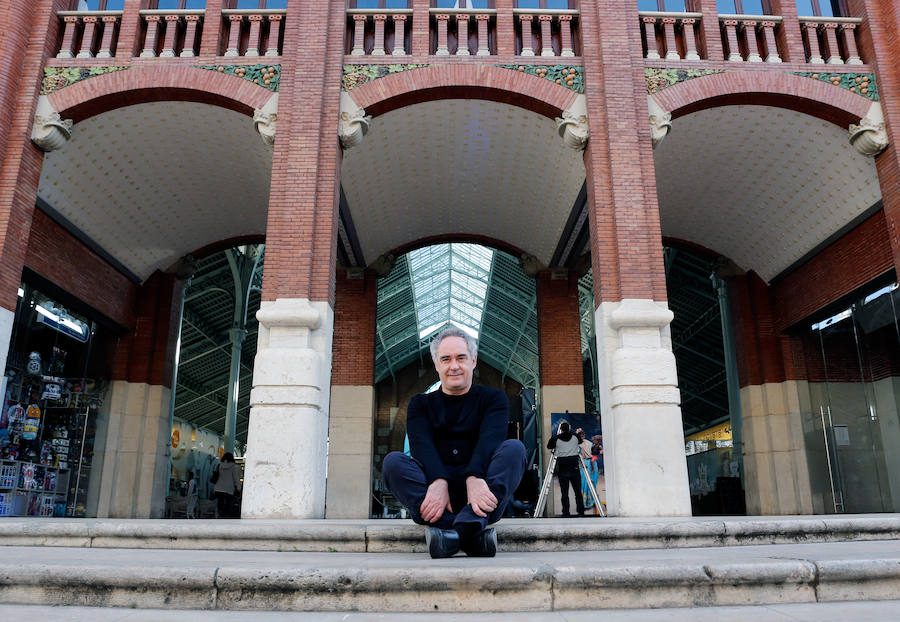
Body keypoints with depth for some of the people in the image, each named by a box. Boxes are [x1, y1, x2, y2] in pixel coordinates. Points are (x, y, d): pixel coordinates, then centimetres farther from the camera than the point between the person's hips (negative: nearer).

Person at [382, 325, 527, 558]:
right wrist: (438, 481, -28)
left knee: (514, 448, -24)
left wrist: (474, 478, -31)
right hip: (433, 484, 1)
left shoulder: (492, 398, 12)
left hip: (479, 484, -1)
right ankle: (472, 533, -38)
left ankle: (463, 527, -43)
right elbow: (421, 444, -5)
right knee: (392, 461, -24)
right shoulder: (421, 404, 15)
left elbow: (490, 438, -9)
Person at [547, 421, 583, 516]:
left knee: (564, 493, 3)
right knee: (578, 492, 7)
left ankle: (566, 513, 1)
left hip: (562, 470, -1)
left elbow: (549, 446, 13)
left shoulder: (556, 438, -2)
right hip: (574, 468, 1)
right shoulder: (575, 437, 2)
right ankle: (581, 512, 6)